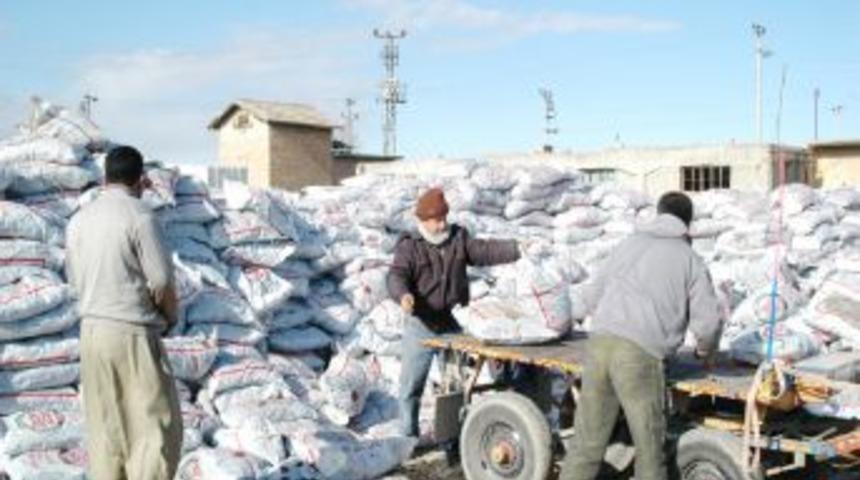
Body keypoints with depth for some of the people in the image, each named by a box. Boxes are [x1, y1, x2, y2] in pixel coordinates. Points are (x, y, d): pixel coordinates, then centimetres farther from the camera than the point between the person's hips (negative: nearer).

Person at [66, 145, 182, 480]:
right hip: (134, 332, -6)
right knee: (156, 425, 1)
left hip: (92, 329, 7)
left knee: (103, 425, 12)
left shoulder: (79, 219, 7)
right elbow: (161, 281, -14)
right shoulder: (140, 215, -12)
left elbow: (74, 279, 14)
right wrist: (171, 316, 4)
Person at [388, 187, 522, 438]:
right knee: (411, 384, 1)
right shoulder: (409, 246, -7)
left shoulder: (458, 238, 6)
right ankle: (409, 436, 16)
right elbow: (397, 275, -19)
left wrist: (517, 248, -16)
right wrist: (403, 295, -41)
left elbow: (484, 251, -2)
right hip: (420, 326, -4)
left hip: (451, 323, 4)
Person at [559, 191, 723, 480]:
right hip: (640, 354, -4)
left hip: (599, 344, 4)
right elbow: (707, 323, 4)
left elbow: (593, 297, 27)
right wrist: (705, 349, 26)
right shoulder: (691, 261, 12)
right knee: (650, 448, 10)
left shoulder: (629, 244, 23)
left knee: (587, 444, 11)